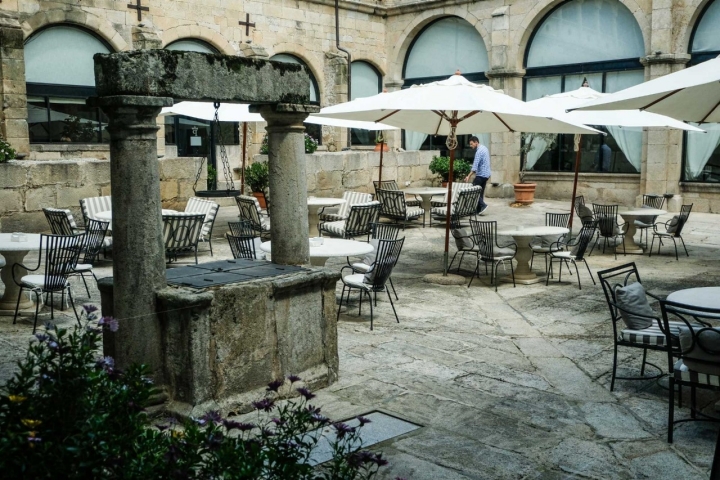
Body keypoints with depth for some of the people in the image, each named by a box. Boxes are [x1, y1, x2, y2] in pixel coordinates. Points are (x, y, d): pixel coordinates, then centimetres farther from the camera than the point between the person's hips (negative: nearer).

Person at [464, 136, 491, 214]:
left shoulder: (479, 151, -18)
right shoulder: (484, 148, 13)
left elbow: (475, 165, -24)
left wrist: (469, 176, -26)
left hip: (481, 175, -10)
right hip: (486, 174, 10)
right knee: (480, 192, 10)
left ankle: (483, 205, -11)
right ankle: (479, 210, 10)